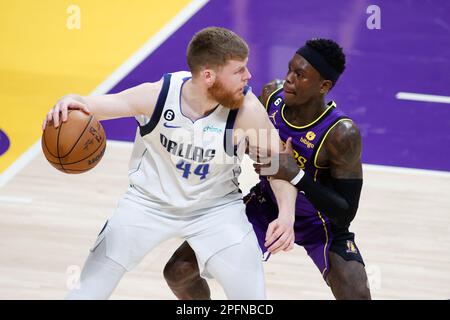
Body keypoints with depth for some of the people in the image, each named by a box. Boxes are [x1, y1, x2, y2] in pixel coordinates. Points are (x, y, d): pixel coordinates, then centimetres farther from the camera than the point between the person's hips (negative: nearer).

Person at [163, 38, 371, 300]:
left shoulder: (342, 135, -32)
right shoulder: (272, 95, -17)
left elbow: (345, 214, -30)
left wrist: (297, 176, -42)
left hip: (321, 222, -4)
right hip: (267, 205, 4)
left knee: (357, 296, -28)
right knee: (178, 272, -2)